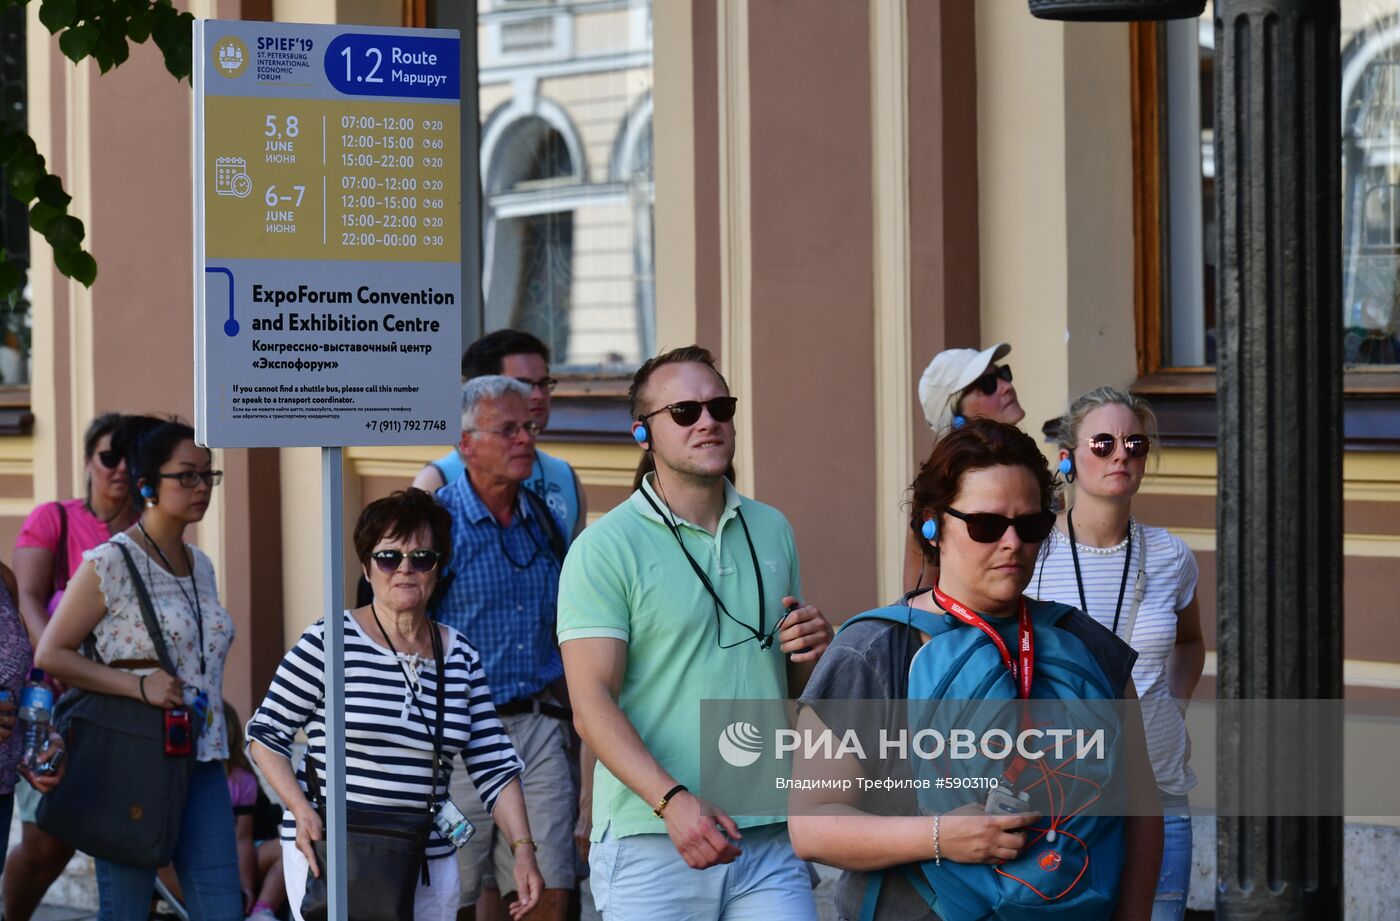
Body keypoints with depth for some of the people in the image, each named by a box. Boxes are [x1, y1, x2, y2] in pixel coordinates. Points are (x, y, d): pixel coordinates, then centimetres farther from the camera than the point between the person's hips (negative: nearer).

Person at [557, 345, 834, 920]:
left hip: (769, 843, 4)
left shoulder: (772, 530, 14)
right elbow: (591, 704, -12)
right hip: (650, 846, -4)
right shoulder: (604, 548, -3)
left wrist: (815, 652, 1)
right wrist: (674, 801, -25)